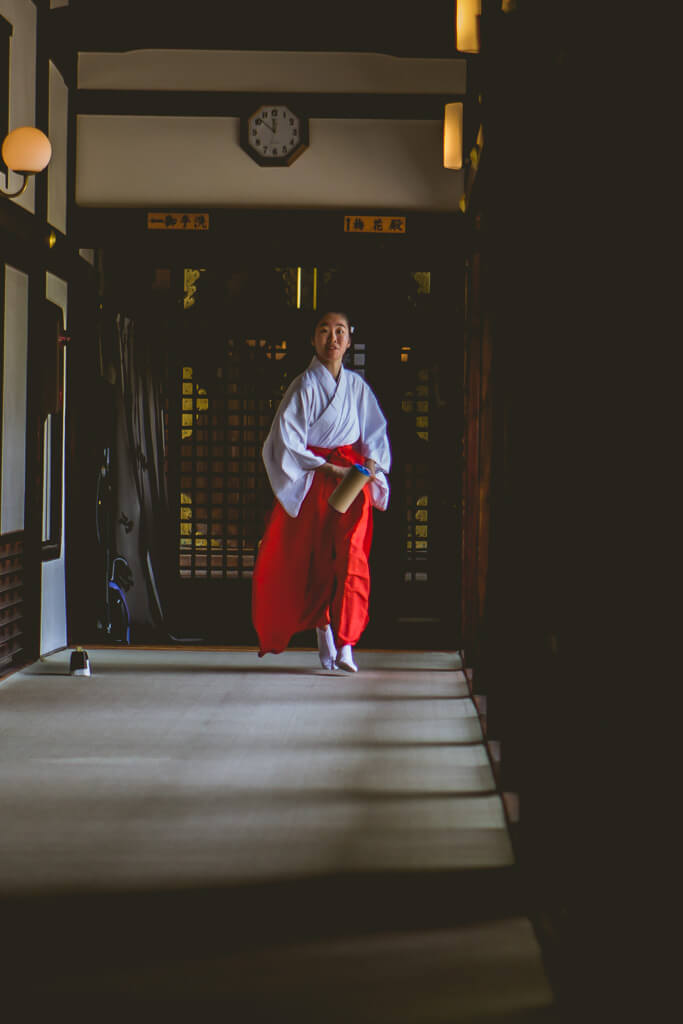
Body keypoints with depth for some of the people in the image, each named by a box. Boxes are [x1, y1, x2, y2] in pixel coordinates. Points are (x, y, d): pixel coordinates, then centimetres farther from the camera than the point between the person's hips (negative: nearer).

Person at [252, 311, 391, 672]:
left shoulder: (357, 385, 8)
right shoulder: (305, 385, -5)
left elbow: (374, 432, 16)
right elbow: (286, 441, -9)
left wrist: (371, 460, -4)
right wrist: (327, 468, -15)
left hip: (352, 476, 2)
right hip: (313, 479, -2)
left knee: (351, 554, -12)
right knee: (316, 559, 1)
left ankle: (346, 645, -14)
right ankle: (323, 632, 20)